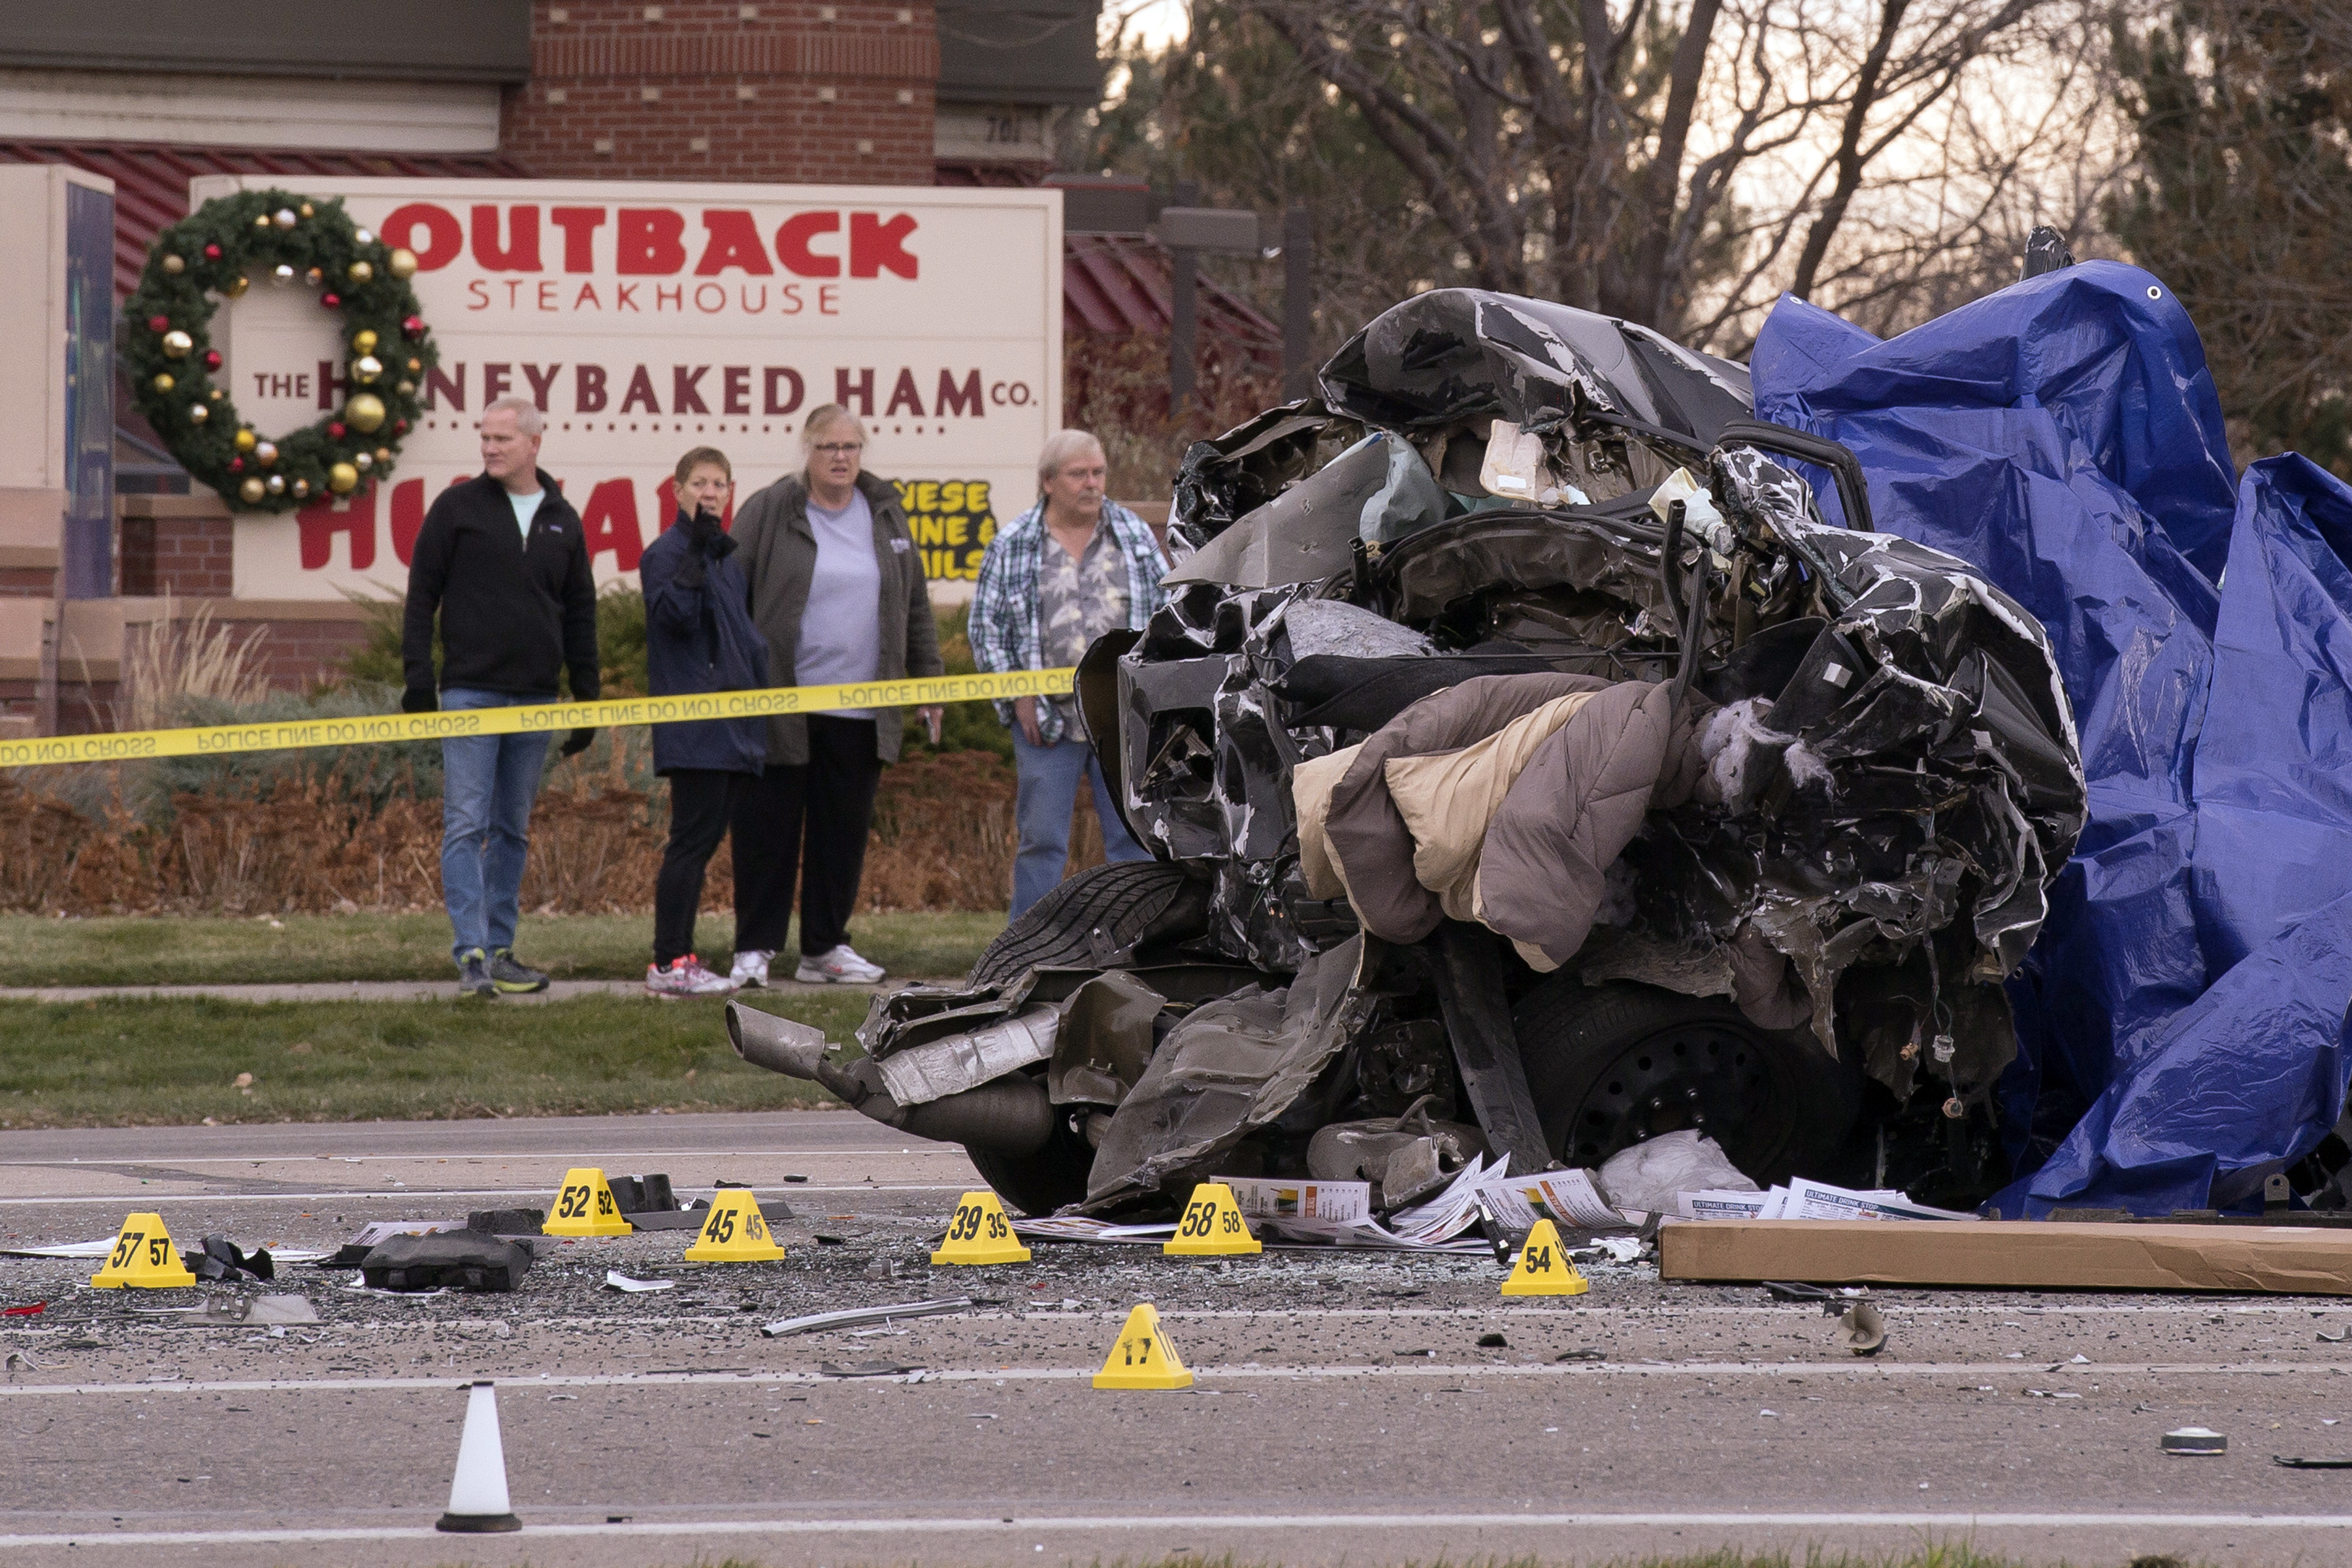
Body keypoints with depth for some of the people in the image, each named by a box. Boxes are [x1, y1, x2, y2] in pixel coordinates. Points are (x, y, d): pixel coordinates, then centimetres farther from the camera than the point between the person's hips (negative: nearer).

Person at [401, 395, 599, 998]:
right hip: (470, 693, -4)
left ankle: (499, 949, 14)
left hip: (535, 698, 4)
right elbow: (422, 593, 1)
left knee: (514, 830, 9)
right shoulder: (458, 508, 1)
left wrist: (587, 696, 12)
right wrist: (418, 675, -8)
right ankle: (472, 954, -13)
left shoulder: (562, 521, 11)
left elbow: (580, 613, 16)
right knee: (466, 825, -9)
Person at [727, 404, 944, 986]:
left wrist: (926, 677, 16)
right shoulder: (768, 513, -3)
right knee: (768, 829, -2)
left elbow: (915, 605, 18)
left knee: (845, 831, 8)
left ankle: (825, 948, 17)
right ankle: (754, 949, 4)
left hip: (860, 713, 4)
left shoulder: (886, 514, 11)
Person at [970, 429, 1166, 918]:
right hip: (1048, 718, -2)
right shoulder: (1013, 545, 2)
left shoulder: (1135, 535, 7)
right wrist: (1016, 696, -4)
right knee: (1042, 840, 1)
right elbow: (987, 624, 3)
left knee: (1134, 835, 4)